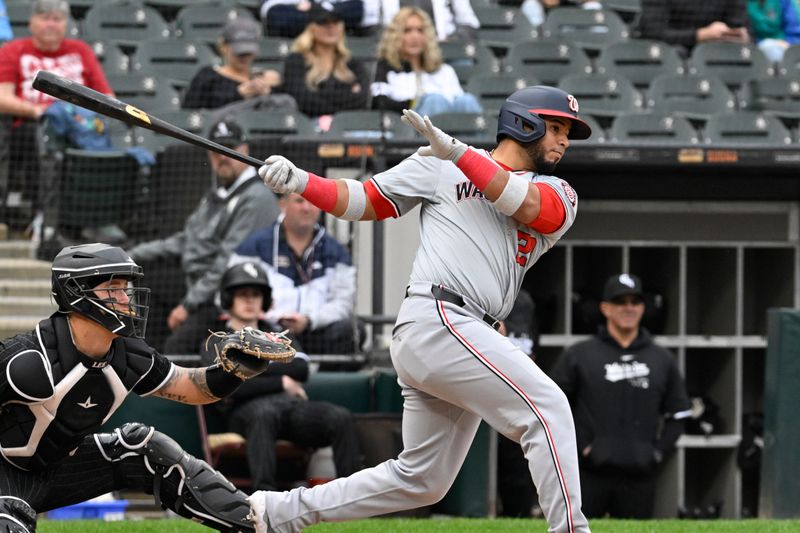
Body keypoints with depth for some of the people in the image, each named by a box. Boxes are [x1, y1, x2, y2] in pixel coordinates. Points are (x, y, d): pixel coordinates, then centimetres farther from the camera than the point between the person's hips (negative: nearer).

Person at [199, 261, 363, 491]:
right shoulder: (215, 342, 18)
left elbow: (301, 369, 11)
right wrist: (282, 382, 0)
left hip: (294, 405, 4)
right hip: (248, 409, -4)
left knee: (341, 417, -26)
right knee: (264, 414, -42)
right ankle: (265, 495, -56)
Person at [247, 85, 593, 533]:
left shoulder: (560, 196, 16)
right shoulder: (439, 166, 8)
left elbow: (527, 205, -7)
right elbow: (364, 202, 11)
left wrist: (457, 152, -18)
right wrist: (301, 182, -6)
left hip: (471, 337, 7)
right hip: (437, 321, -7)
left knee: (420, 480, 13)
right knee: (548, 407, -19)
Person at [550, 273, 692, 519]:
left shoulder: (662, 360, 14)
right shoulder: (578, 356, 5)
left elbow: (677, 416, 19)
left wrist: (657, 452, 5)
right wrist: (578, 448, -6)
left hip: (639, 477, 3)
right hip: (589, 474, -3)